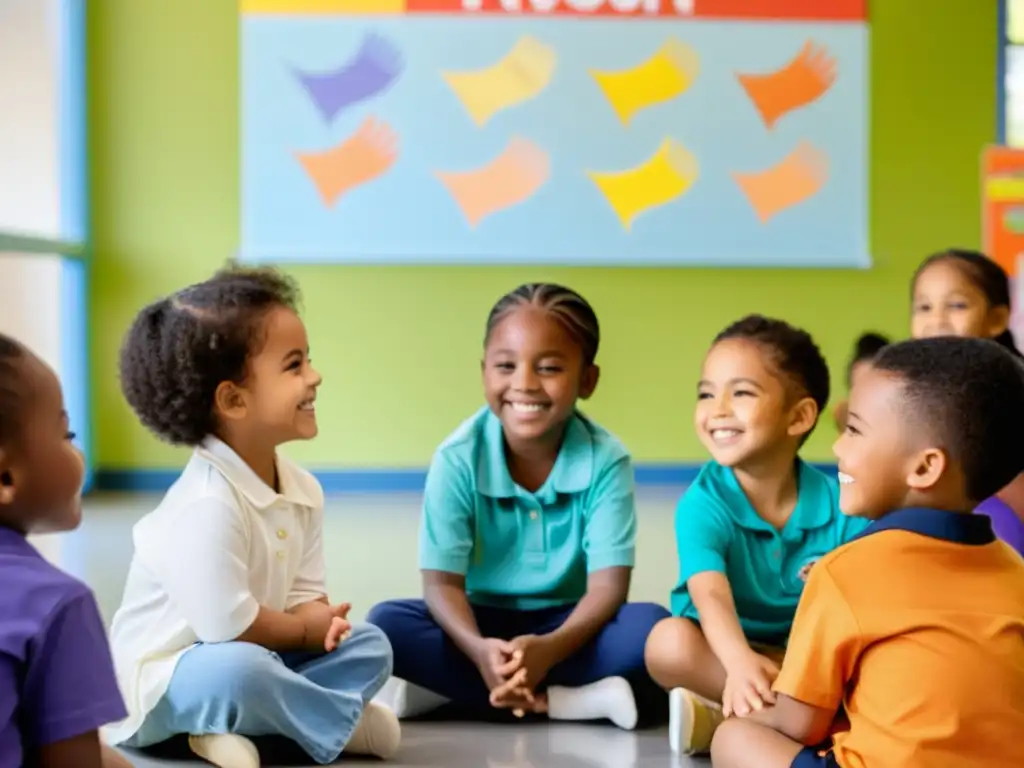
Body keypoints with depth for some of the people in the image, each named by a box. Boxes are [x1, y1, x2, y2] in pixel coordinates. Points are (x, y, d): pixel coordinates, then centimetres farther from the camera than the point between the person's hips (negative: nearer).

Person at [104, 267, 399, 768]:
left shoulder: (304, 490, 1)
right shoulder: (206, 504, -27)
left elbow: (305, 594, 4)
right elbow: (228, 626, -27)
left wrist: (321, 622, -20)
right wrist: (305, 629, -10)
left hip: (249, 660, 9)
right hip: (160, 680, -9)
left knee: (369, 645, 4)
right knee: (239, 668, -39)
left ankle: (234, 725, -14)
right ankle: (342, 722, -11)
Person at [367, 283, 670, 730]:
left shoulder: (606, 460, -14)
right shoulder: (458, 458, -14)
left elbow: (608, 584, -20)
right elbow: (442, 581, -17)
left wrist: (550, 648, -39)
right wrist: (478, 650, -39)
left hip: (566, 624, 0)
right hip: (484, 623, 1)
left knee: (652, 626, -29)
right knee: (387, 623, -27)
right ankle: (574, 699, -28)